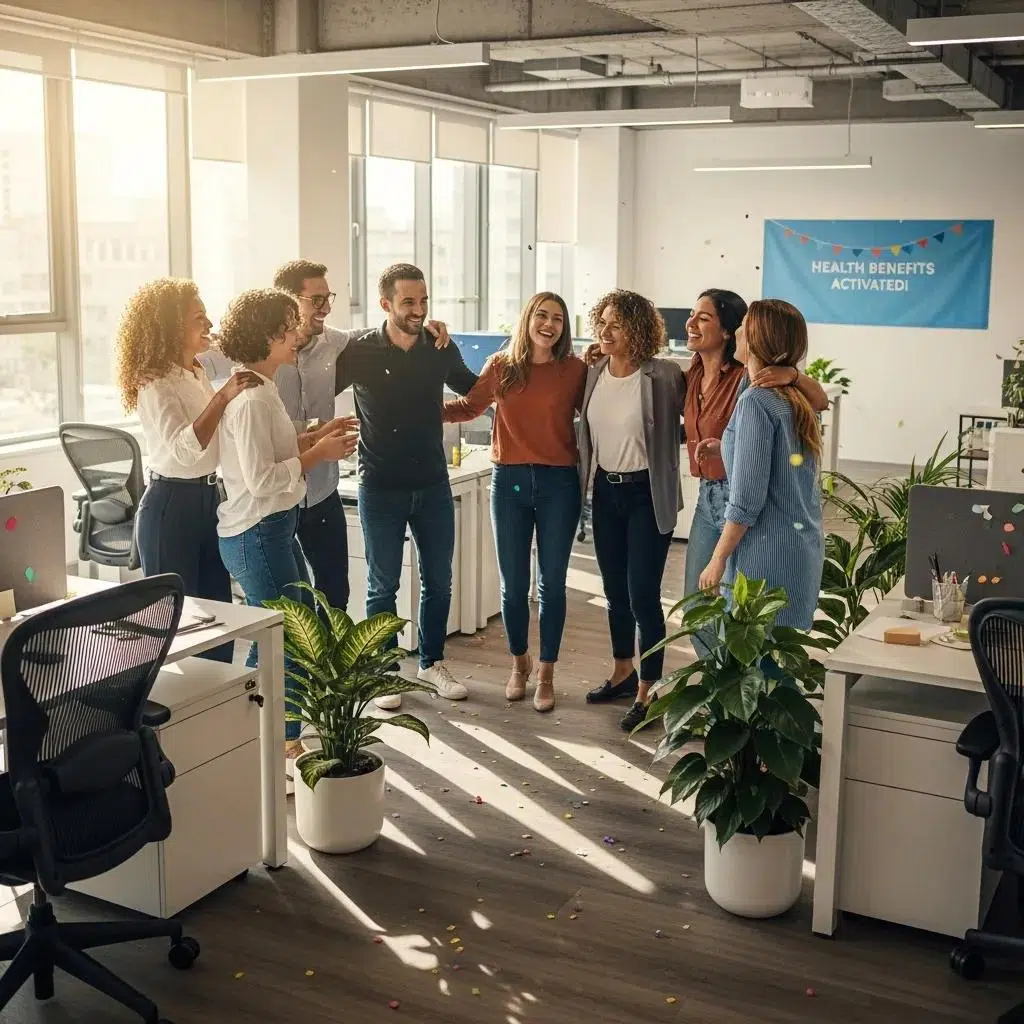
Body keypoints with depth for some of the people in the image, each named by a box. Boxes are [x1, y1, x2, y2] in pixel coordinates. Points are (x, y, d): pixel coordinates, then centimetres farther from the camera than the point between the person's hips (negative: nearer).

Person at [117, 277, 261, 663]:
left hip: (208, 498, 8)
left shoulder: (197, 374, 9)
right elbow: (183, 448, -29)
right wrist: (223, 397, -35)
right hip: (171, 504, -8)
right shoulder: (155, 384, -16)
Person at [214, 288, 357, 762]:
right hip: (257, 533, -11)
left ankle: (286, 739, 33)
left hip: (274, 527, 11)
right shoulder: (251, 399, -21)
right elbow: (260, 479, -24)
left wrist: (315, 437, 7)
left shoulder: (260, 389, 11)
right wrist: (317, 454, -16)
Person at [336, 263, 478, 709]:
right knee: (383, 585, 7)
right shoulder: (360, 353, -10)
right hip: (380, 488, -3)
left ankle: (432, 663, 30)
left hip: (433, 484, 3)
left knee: (438, 581, 12)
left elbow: (476, 388, 17)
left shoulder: (442, 350, -1)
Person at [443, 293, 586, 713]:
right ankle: (519, 663, 31)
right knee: (513, 584, 9)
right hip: (509, 480, 1)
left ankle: (546, 674, 20)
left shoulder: (575, 370, -2)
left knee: (551, 583, 6)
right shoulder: (501, 366, 2)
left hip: (559, 483, -1)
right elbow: (468, 406, 14)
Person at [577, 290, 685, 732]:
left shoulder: (665, 376, -14)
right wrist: (584, 487, 7)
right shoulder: (592, 374, 3)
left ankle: (648, 691, 10)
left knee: (643, 594, -4)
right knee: (614, 591, 17)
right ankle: (623, 671, 34)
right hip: (605, 492, 6)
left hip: (647, 494, -6)